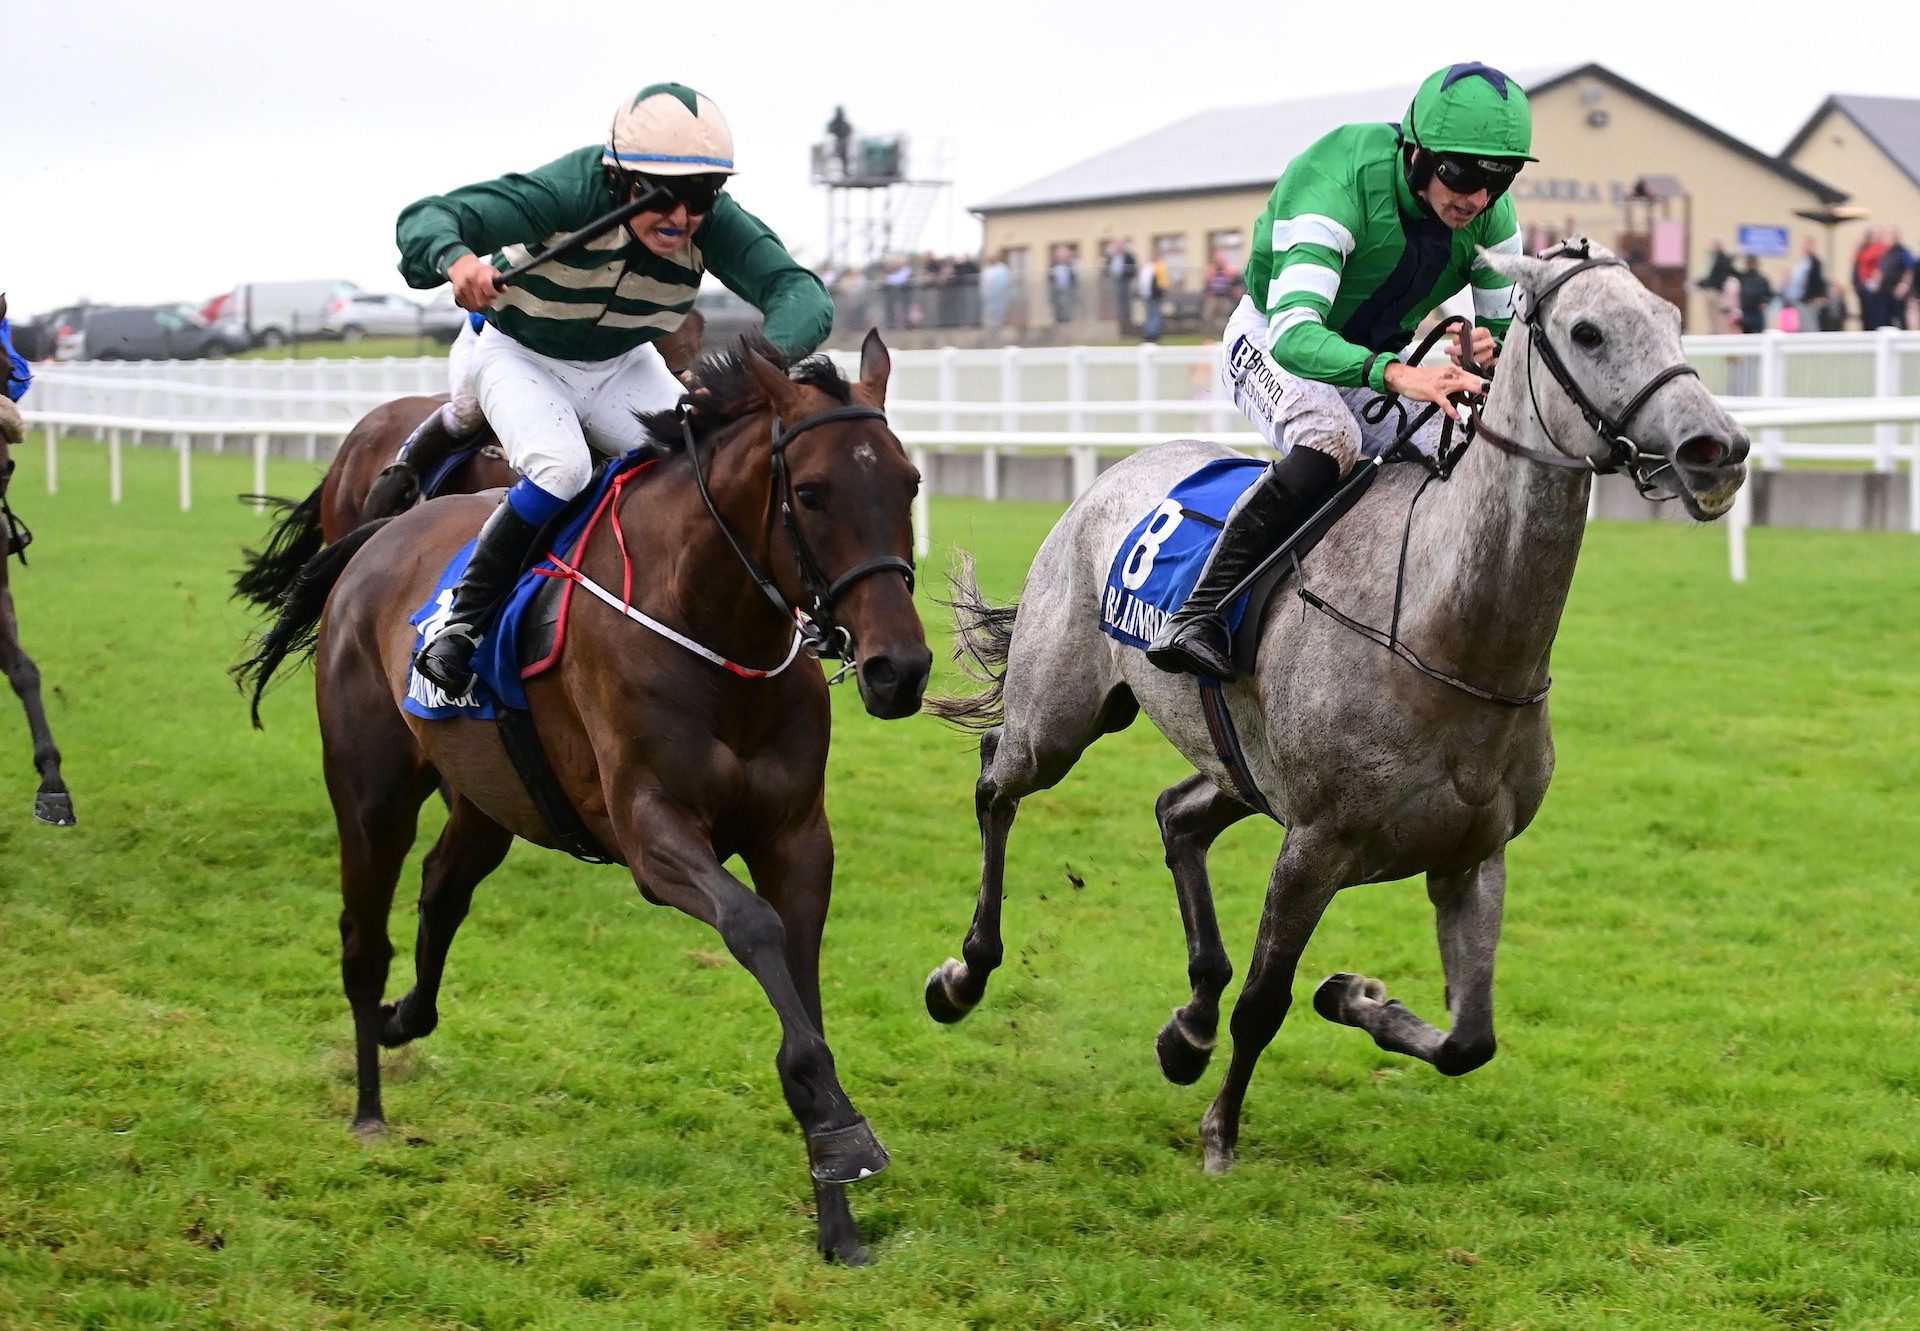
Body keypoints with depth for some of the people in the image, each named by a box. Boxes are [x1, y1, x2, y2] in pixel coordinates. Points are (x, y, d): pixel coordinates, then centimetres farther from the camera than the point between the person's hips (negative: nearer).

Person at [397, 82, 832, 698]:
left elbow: (800, 290, -35)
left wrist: (773, 354, -58)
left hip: (621, 365, 4)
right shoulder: (569, 192, -34)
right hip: (519, 354, -4)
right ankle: (460, 620, -18)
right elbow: (426, 218, -37)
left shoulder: (716, 223, -25)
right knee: (562, 467, -30)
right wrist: (458, 259, -62)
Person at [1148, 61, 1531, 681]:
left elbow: (1505, 321, -2)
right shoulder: (1336, 186, -34)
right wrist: (1396, 374, -62)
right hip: (1271, 342, -6)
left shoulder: (1492, 214, -14)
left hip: (1378, 359, 6)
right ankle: (1196, 615, -37)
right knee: (1331, 439, -37)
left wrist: (1493, 345, -28)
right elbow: (1295, 332, -45)